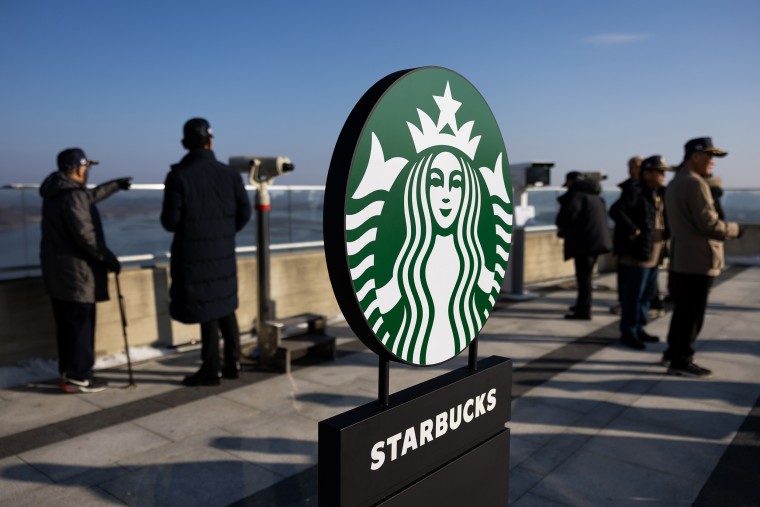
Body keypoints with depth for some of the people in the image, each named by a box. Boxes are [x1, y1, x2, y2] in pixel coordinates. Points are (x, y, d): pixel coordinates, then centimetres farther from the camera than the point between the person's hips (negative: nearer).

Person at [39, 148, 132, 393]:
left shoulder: (57, 192, 12)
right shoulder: (72, 195, -20)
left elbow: (89, 196, 31)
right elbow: (85, 235, -24)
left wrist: (115, 185, 40)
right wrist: (109, 259, -14)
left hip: (58, 270, 10)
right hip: (75, 271, -10)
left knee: (66, 324, 16)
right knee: (80, 325, -2)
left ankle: (67, 372, 24)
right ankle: (78, 377, 3)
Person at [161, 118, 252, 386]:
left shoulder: (178, 176, -13)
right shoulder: (229, 174, -1)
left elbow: (170, 221, -13)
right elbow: (244, 212, 1)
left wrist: (185, 227, 10)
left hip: (193, 255, -4)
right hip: (223, 253, 4)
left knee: (206, 311, 4)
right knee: (225, 307, 17)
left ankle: (210, 370, 14)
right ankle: (232, 363, 24)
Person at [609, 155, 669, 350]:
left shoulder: (660, 193, 15)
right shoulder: (634, 191, -13)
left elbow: (663, 217, 25)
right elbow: (616, 211, -25)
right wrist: (633, 231, -22)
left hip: (654, 253, 9)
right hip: (637, 253, -9)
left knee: (648, 294, 16)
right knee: (633, 295, -3)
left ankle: (638, 328, 28)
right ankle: (628, 332, 8)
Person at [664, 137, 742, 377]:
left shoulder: (675, 184, 16)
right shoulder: (695, 183, -16)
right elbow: (708, 224, -18)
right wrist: (734, 229, -3)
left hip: (681, 259, 10)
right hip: (699, 260, -10)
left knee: (682, 309, 18)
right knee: (693, 312, -2)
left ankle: (673, 352, 27)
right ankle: (681, 361, 5)